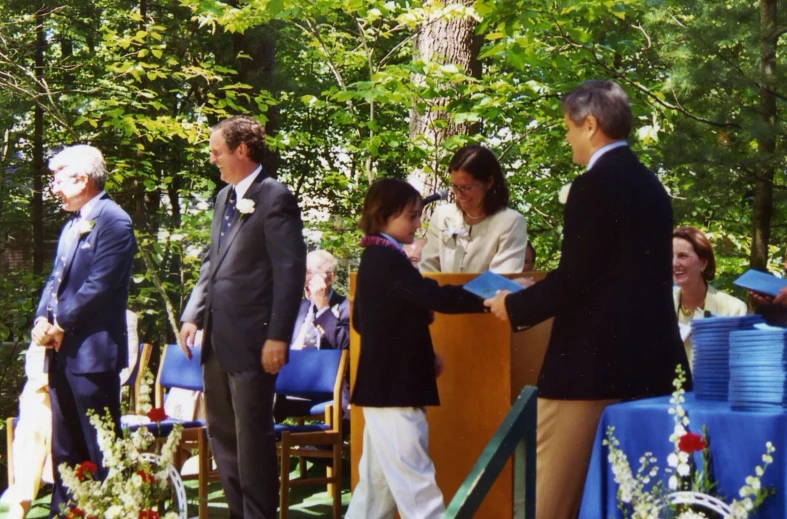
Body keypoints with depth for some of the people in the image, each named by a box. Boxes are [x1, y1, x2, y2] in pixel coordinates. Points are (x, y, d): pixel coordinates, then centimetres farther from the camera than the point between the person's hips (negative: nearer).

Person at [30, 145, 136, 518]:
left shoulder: (113, 221, -11)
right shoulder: (71, 225, 19)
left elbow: (99, 285, -18)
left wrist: (61, 326, -13)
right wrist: (42, 320, 1)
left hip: (92, 351, -9)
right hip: (62, 352, 9)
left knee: (98, 448, -4)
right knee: (64, 446, 14)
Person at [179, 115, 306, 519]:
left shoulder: (275, 198, -10)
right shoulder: (224, 197, 16)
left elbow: (291, 270, -14)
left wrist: (278, 337, -18)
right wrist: (192, 316, 12)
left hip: (250, 342, -9)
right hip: (216, 341, 9)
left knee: (252, 437, -3)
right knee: (222, 435, 14)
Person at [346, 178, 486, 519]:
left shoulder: (374, 259, 14)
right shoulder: (387, 260, -16)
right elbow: (435, 296, -28)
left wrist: (422, 354, 16)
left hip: (383, 385, 10)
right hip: (394, 388, -10)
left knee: (378, 483, 14)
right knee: (415, 484, -11)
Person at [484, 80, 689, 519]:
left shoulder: (596, 186, -13)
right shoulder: (649, 184, 13)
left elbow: (574, 279, -17)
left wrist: (515, 306, -1)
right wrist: (532, 300, 24)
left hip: (595, 362, -9)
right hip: (649, 363, 9)